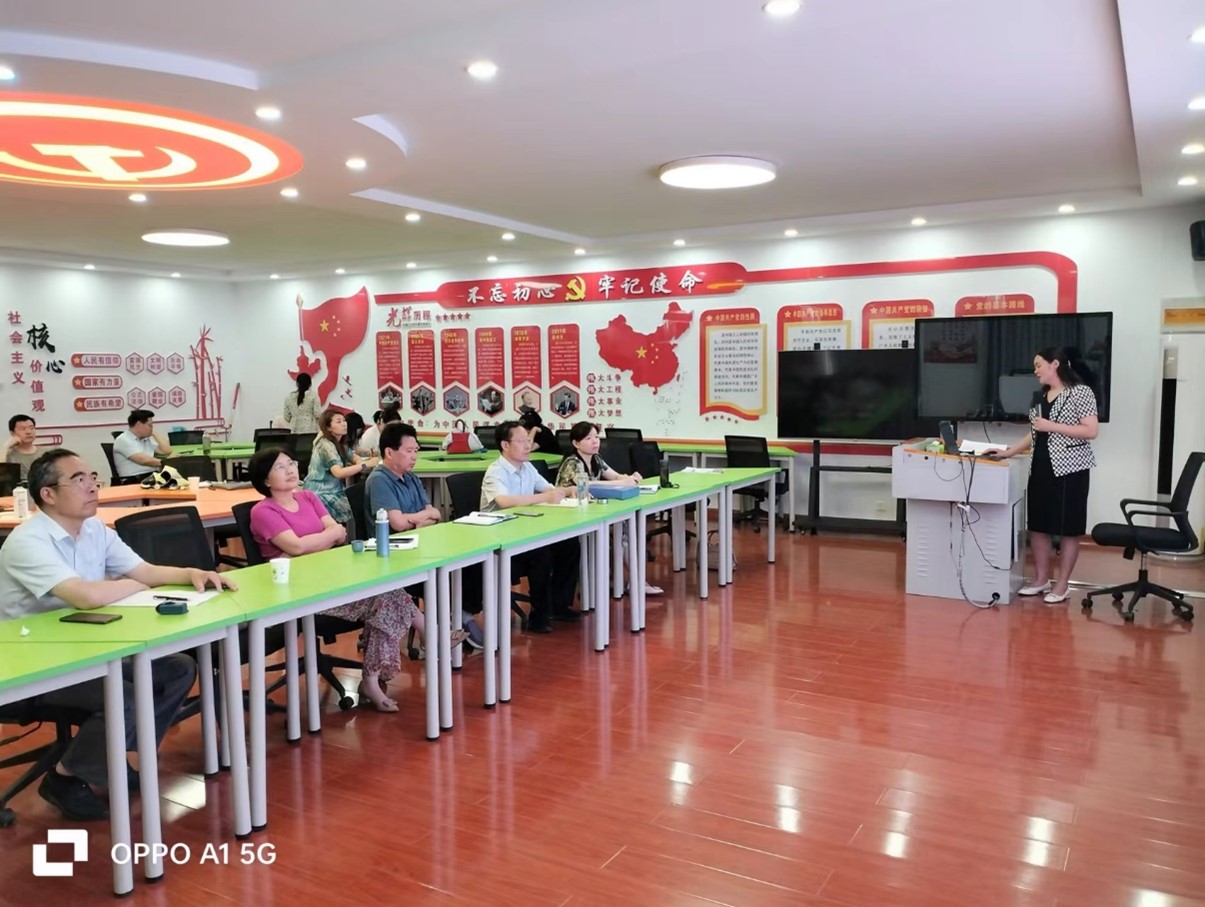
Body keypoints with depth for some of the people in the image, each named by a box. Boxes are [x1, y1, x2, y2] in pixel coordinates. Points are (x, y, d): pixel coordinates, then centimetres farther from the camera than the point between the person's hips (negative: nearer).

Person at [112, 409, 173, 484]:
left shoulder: (147, 439, 20)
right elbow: (143, 460, -15)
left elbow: (167, 451, 11)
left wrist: (154, 434, 12)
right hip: (134, 481, -7)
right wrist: (163, 463, -5)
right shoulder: (123, 440, -4)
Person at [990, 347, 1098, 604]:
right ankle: (1041, 580, 21)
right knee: (1037, 525, 9)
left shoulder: (1081, 392, -7)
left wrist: (1053, 426, -18)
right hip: (1041, 468, 7)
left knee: (1068, 529, 2)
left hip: (1069, 468, -7)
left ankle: (1061, 586, 9)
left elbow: (1091, 431, -14)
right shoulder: (1040, 396, 13)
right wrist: (1008, 452, 8)